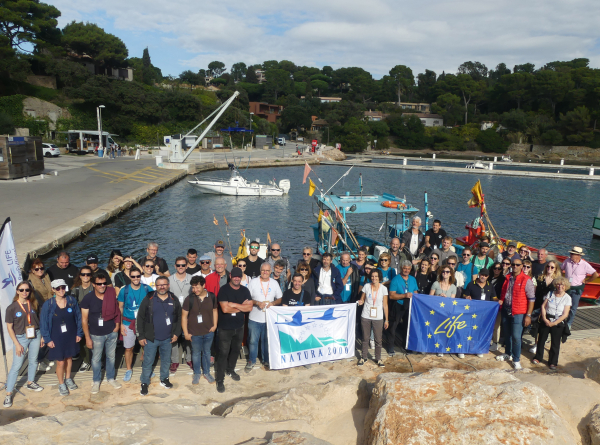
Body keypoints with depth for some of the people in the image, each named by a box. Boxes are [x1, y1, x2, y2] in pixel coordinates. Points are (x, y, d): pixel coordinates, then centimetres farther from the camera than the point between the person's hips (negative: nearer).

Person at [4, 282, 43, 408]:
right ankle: (8, 394, 7)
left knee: (33, 361, 16)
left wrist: (41, 336, 3)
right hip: (20, 338, -3)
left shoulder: (33, 304, -1)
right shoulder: (12, 307, -10)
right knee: (16, 365, -2)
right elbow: (9, 327, -7)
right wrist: (17, 344, -10)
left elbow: (38, 320, 6)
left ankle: (30, 383, 36)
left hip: (35, 336, 4)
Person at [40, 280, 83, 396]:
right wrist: (48, 339, -7)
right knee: (60, 362, 5)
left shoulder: (72, 300, -8)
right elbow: (43, 323, -6)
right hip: (57, 338, -2)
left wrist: (79, 333, 0)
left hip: (71, 336, 2)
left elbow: (78, 317, 0)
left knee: (69, 358, 18)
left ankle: (68, 378, 42)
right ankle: (61, 384, 28)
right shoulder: (48, 304, -13)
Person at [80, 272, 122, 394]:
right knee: (96, 359, 13)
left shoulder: (111, 293, -10)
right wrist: (87, 338, -9)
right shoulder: (88, 299, -15)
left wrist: (117, 325, -2)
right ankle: (96, 381, 34)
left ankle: (111, 378, 37)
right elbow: (84, 319, -9)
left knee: (111, 356, 17)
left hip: (112, 333, 2)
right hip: (96, 334, -2)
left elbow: (116, 310, 4)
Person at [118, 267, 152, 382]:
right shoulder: (124, 290, -4)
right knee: (128, 348, 9)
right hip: (128, 324, 0)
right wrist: (121, 324, -2)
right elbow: (120, 308, 3)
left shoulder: (147, 289, -5)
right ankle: (129, 370, 29)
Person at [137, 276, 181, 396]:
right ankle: (144, 383, 21)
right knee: (148, 362, 5)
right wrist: (141, 336, -7)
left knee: (166, 360, 16)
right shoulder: (148, 299, -7)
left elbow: (179, 317, 9)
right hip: (151, 338, -3)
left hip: (167, 338, 3)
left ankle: (164, 379, 35)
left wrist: (176, 333, 2)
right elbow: (140, 318, -5)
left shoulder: (174, 300, 0)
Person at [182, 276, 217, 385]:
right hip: (195, 333, -2)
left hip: (209, 332, 2)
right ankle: (197, 373, 36)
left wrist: (215, 325, -1)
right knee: (196, 353, 15)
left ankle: (206, 372, 37)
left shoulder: (212, 297, -8)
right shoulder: (189, 299, -15)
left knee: (207, 352, 18)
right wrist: (186, 333, -8)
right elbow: (184, 316, -9)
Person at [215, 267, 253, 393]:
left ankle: (230, 370, 42)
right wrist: (242, 307, -13)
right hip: (225, 328, -5)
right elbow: (225, 309, -23)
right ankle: (220, 380, 9)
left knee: (236, 350, 19)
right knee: (223, 353, -2)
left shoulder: (245, 291, 1)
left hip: (239, 327, 5)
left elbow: (249, 307, -9)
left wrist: (234, 305, -19)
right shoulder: (224, 289, -14)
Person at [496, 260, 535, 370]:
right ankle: (508, 354, 35)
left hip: (518, 313, -6)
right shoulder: (508, 278, 8)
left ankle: (516, 359, 9)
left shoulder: (526, 280, -10)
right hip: (506, 311, 6)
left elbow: (531, 299, -10)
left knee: (516, 336, -6)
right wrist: (501, 301, 6)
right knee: (507, 334, 16)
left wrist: (528, 315, -13)